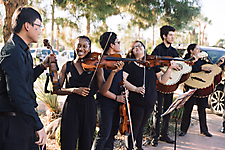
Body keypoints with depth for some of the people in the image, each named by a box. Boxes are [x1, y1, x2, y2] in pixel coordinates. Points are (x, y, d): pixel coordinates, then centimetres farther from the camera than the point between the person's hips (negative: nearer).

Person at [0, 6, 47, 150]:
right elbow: (18, 94, -28)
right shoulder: (13, 53, -20)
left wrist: (43, 66, 14)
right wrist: (38, 126, -25)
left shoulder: (22, 50, 12)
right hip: (13, 123, -10)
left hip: (24, 120, 10)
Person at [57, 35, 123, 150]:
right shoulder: (67, 66, 5)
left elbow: (103, 89, -7)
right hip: (71, 107, 0)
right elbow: (57, 90, 3)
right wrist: (74, 90, -14)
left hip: (89, 108, 1)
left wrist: (113, 72, -20)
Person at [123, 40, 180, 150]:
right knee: (134, 128, 3)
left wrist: (169, 69, -7)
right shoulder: (129, 65, -6)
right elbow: (122, 80, -17)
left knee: (141, 126, 20)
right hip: (136, 103, -4)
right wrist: (135, 89, -29)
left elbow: (162, 80, 7)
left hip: (150, 103, 4)